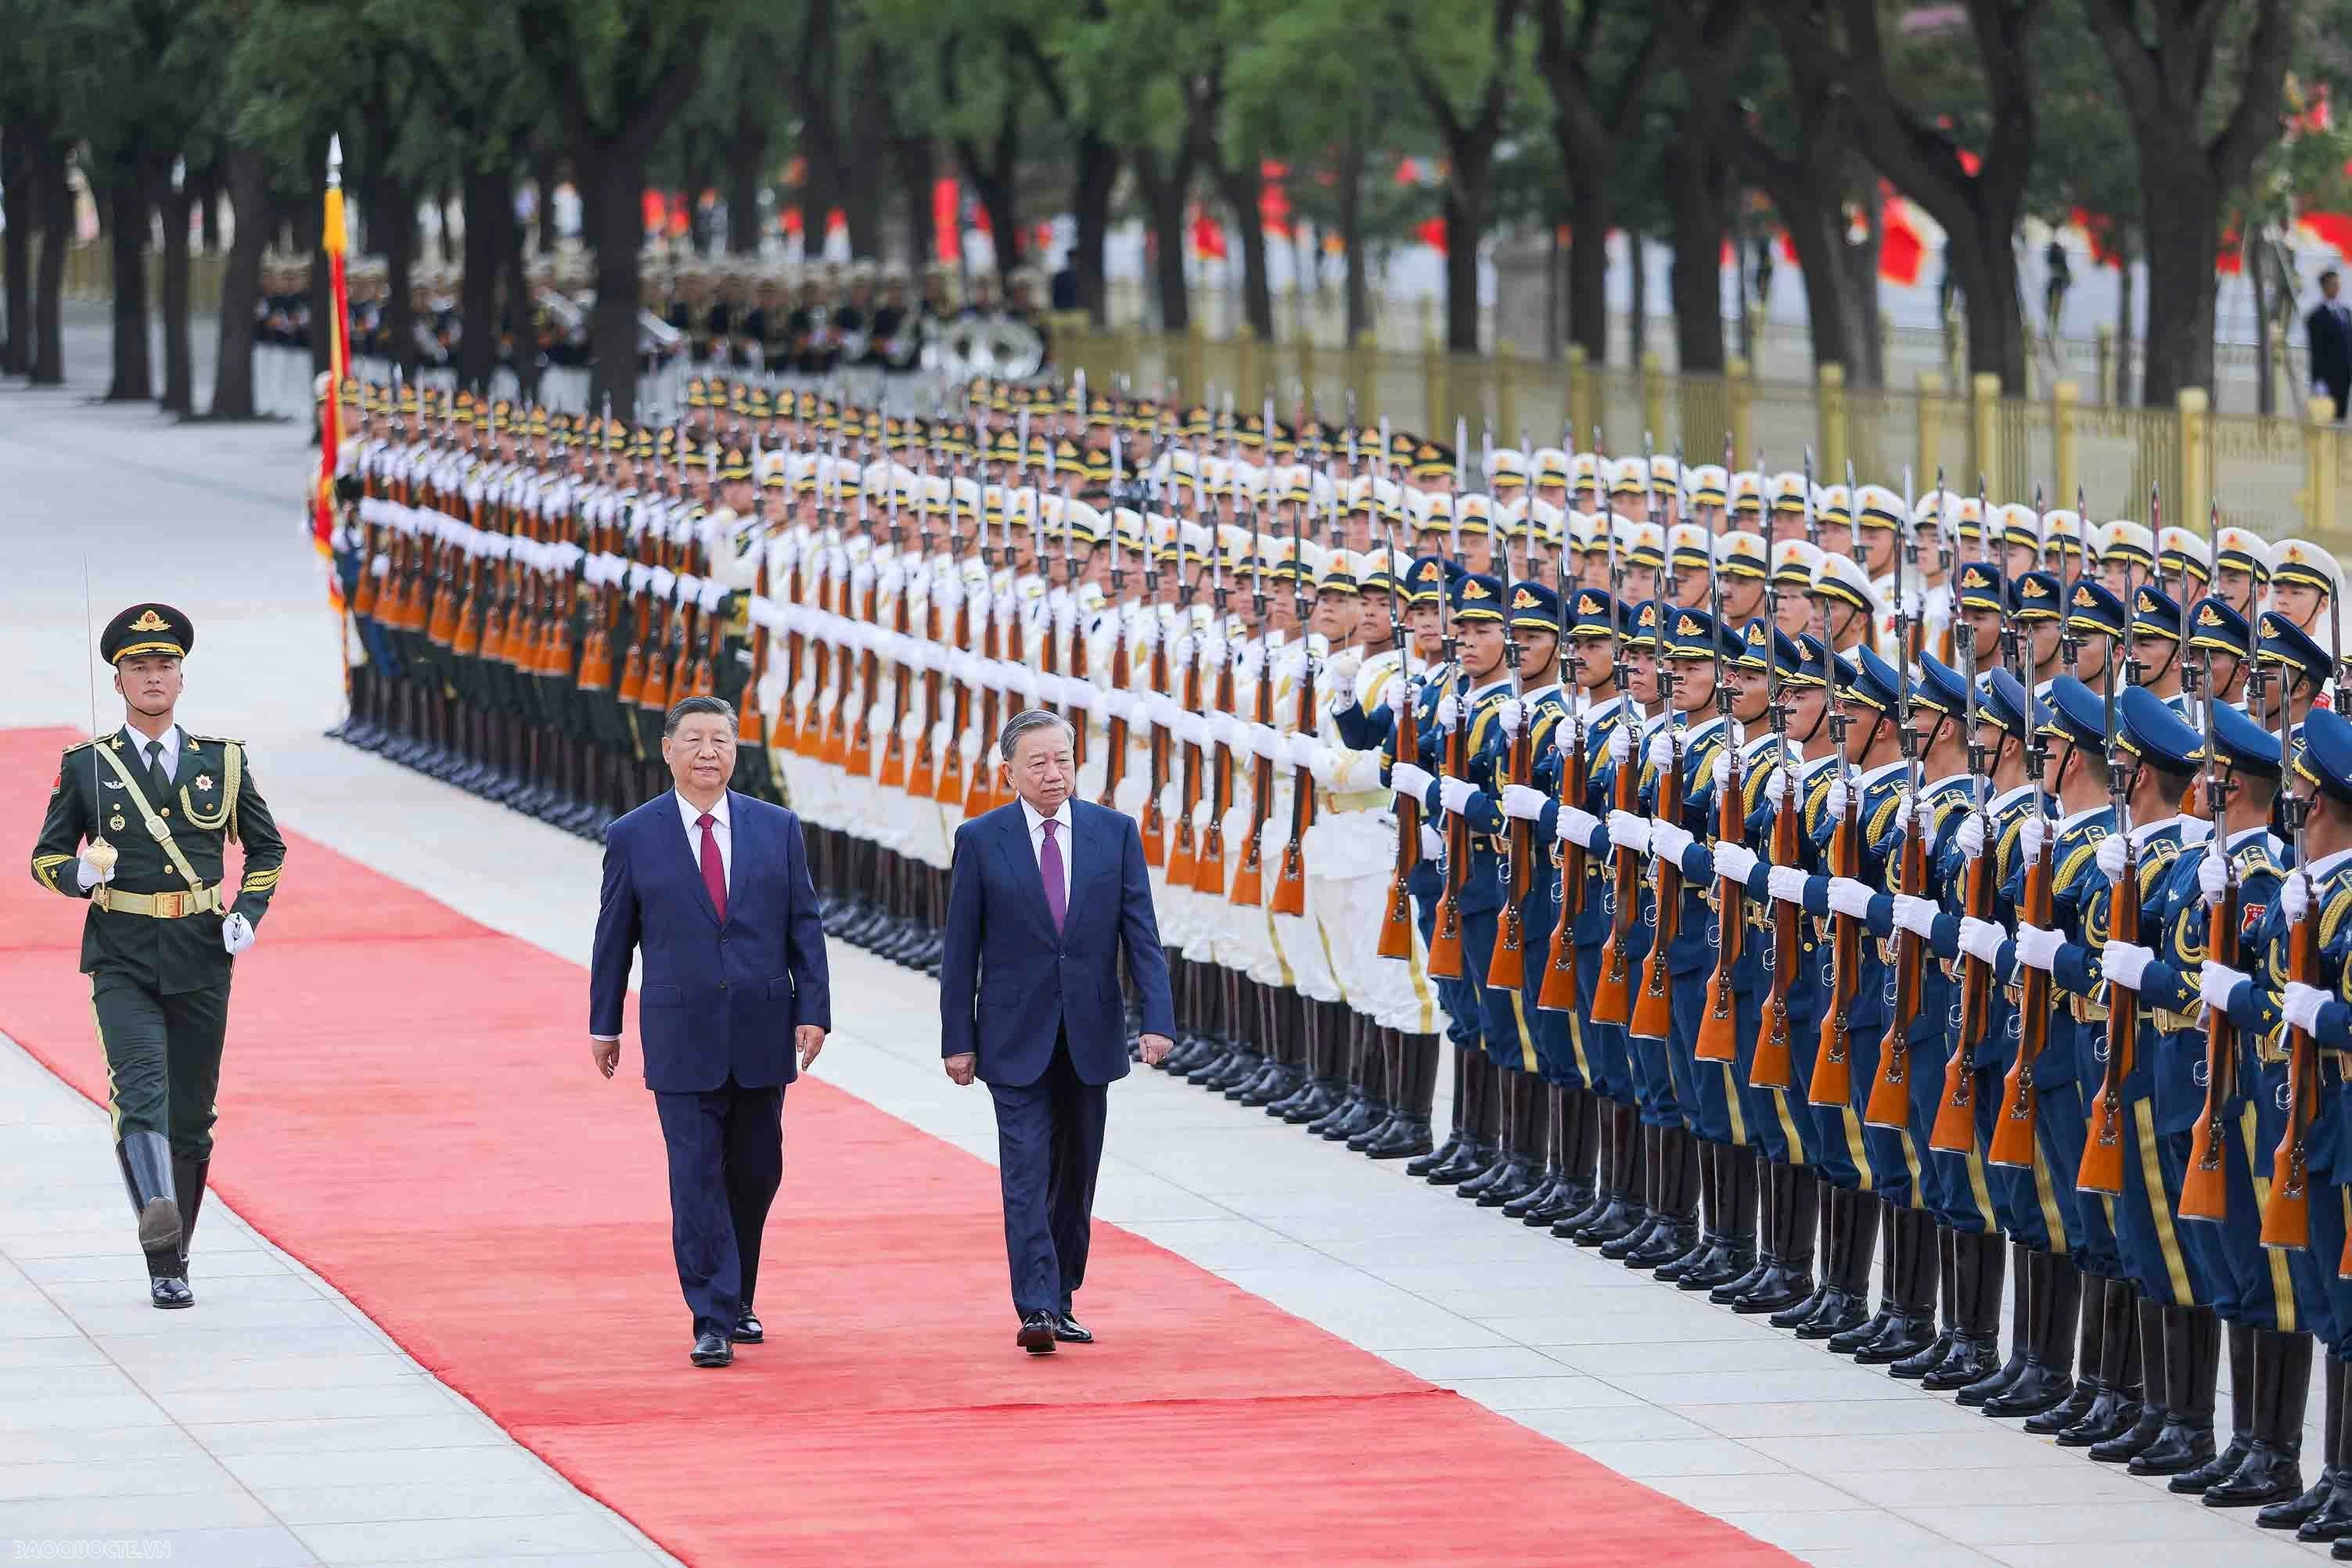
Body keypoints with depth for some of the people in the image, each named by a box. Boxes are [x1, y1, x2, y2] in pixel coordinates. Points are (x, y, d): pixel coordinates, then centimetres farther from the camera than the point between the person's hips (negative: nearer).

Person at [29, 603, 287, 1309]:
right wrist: (80, 873, -14)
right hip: (122, 962, -2)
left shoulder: (222, 761, 7)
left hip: (201, 962, 2)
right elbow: (46, 856, 9)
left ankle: (173, 1264, 21)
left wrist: (249, 914, 1)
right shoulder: (86, 766, 3)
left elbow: (267, 849, 17)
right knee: (141, 1088, -25)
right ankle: (157, 1219, -45)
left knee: (191, 1118, 8)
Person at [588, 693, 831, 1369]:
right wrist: (604, 1024, 10)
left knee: (755, 1174, 11)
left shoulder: (777, 828, 4)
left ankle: (735, 1298, 29)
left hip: (762, 1033, 2)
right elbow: (614, 936, 6)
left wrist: (814, 1010, -3)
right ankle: (713, 1321, -5)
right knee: (698, 1179, -6)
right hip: (681, 1035, -2)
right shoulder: (633, 837, 0)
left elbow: (803, 925, 5)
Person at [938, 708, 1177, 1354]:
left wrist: (1157, 1018, -10)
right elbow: (961, 949, 1)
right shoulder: (981, 840, -2)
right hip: (1016, 1036, -3)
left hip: (1089, 1034, 3)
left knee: (1076, 1175, 9)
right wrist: (958, 1039, -3)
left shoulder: (1115, 832, 3)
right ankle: (1036, 1309, -17)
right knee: (1027, 1171, -11)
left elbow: (1141, 932, 1)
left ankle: (1060, 1303, 19)